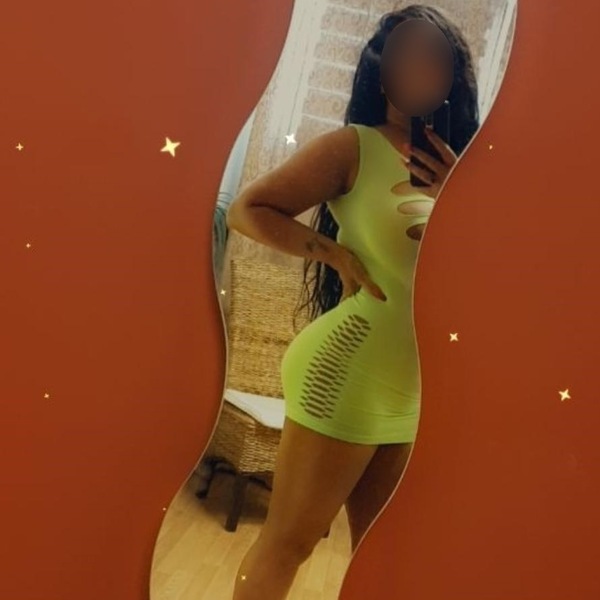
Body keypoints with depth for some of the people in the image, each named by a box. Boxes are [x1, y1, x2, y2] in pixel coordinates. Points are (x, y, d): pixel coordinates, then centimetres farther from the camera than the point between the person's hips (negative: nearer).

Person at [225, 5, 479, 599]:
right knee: (288, 542, 5)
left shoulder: (452, 167, 11)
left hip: (412, 400, 7)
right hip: (348, 380, -6)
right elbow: (247, 209, -9)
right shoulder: (354, 146, -6)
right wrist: (338, 253, -16)